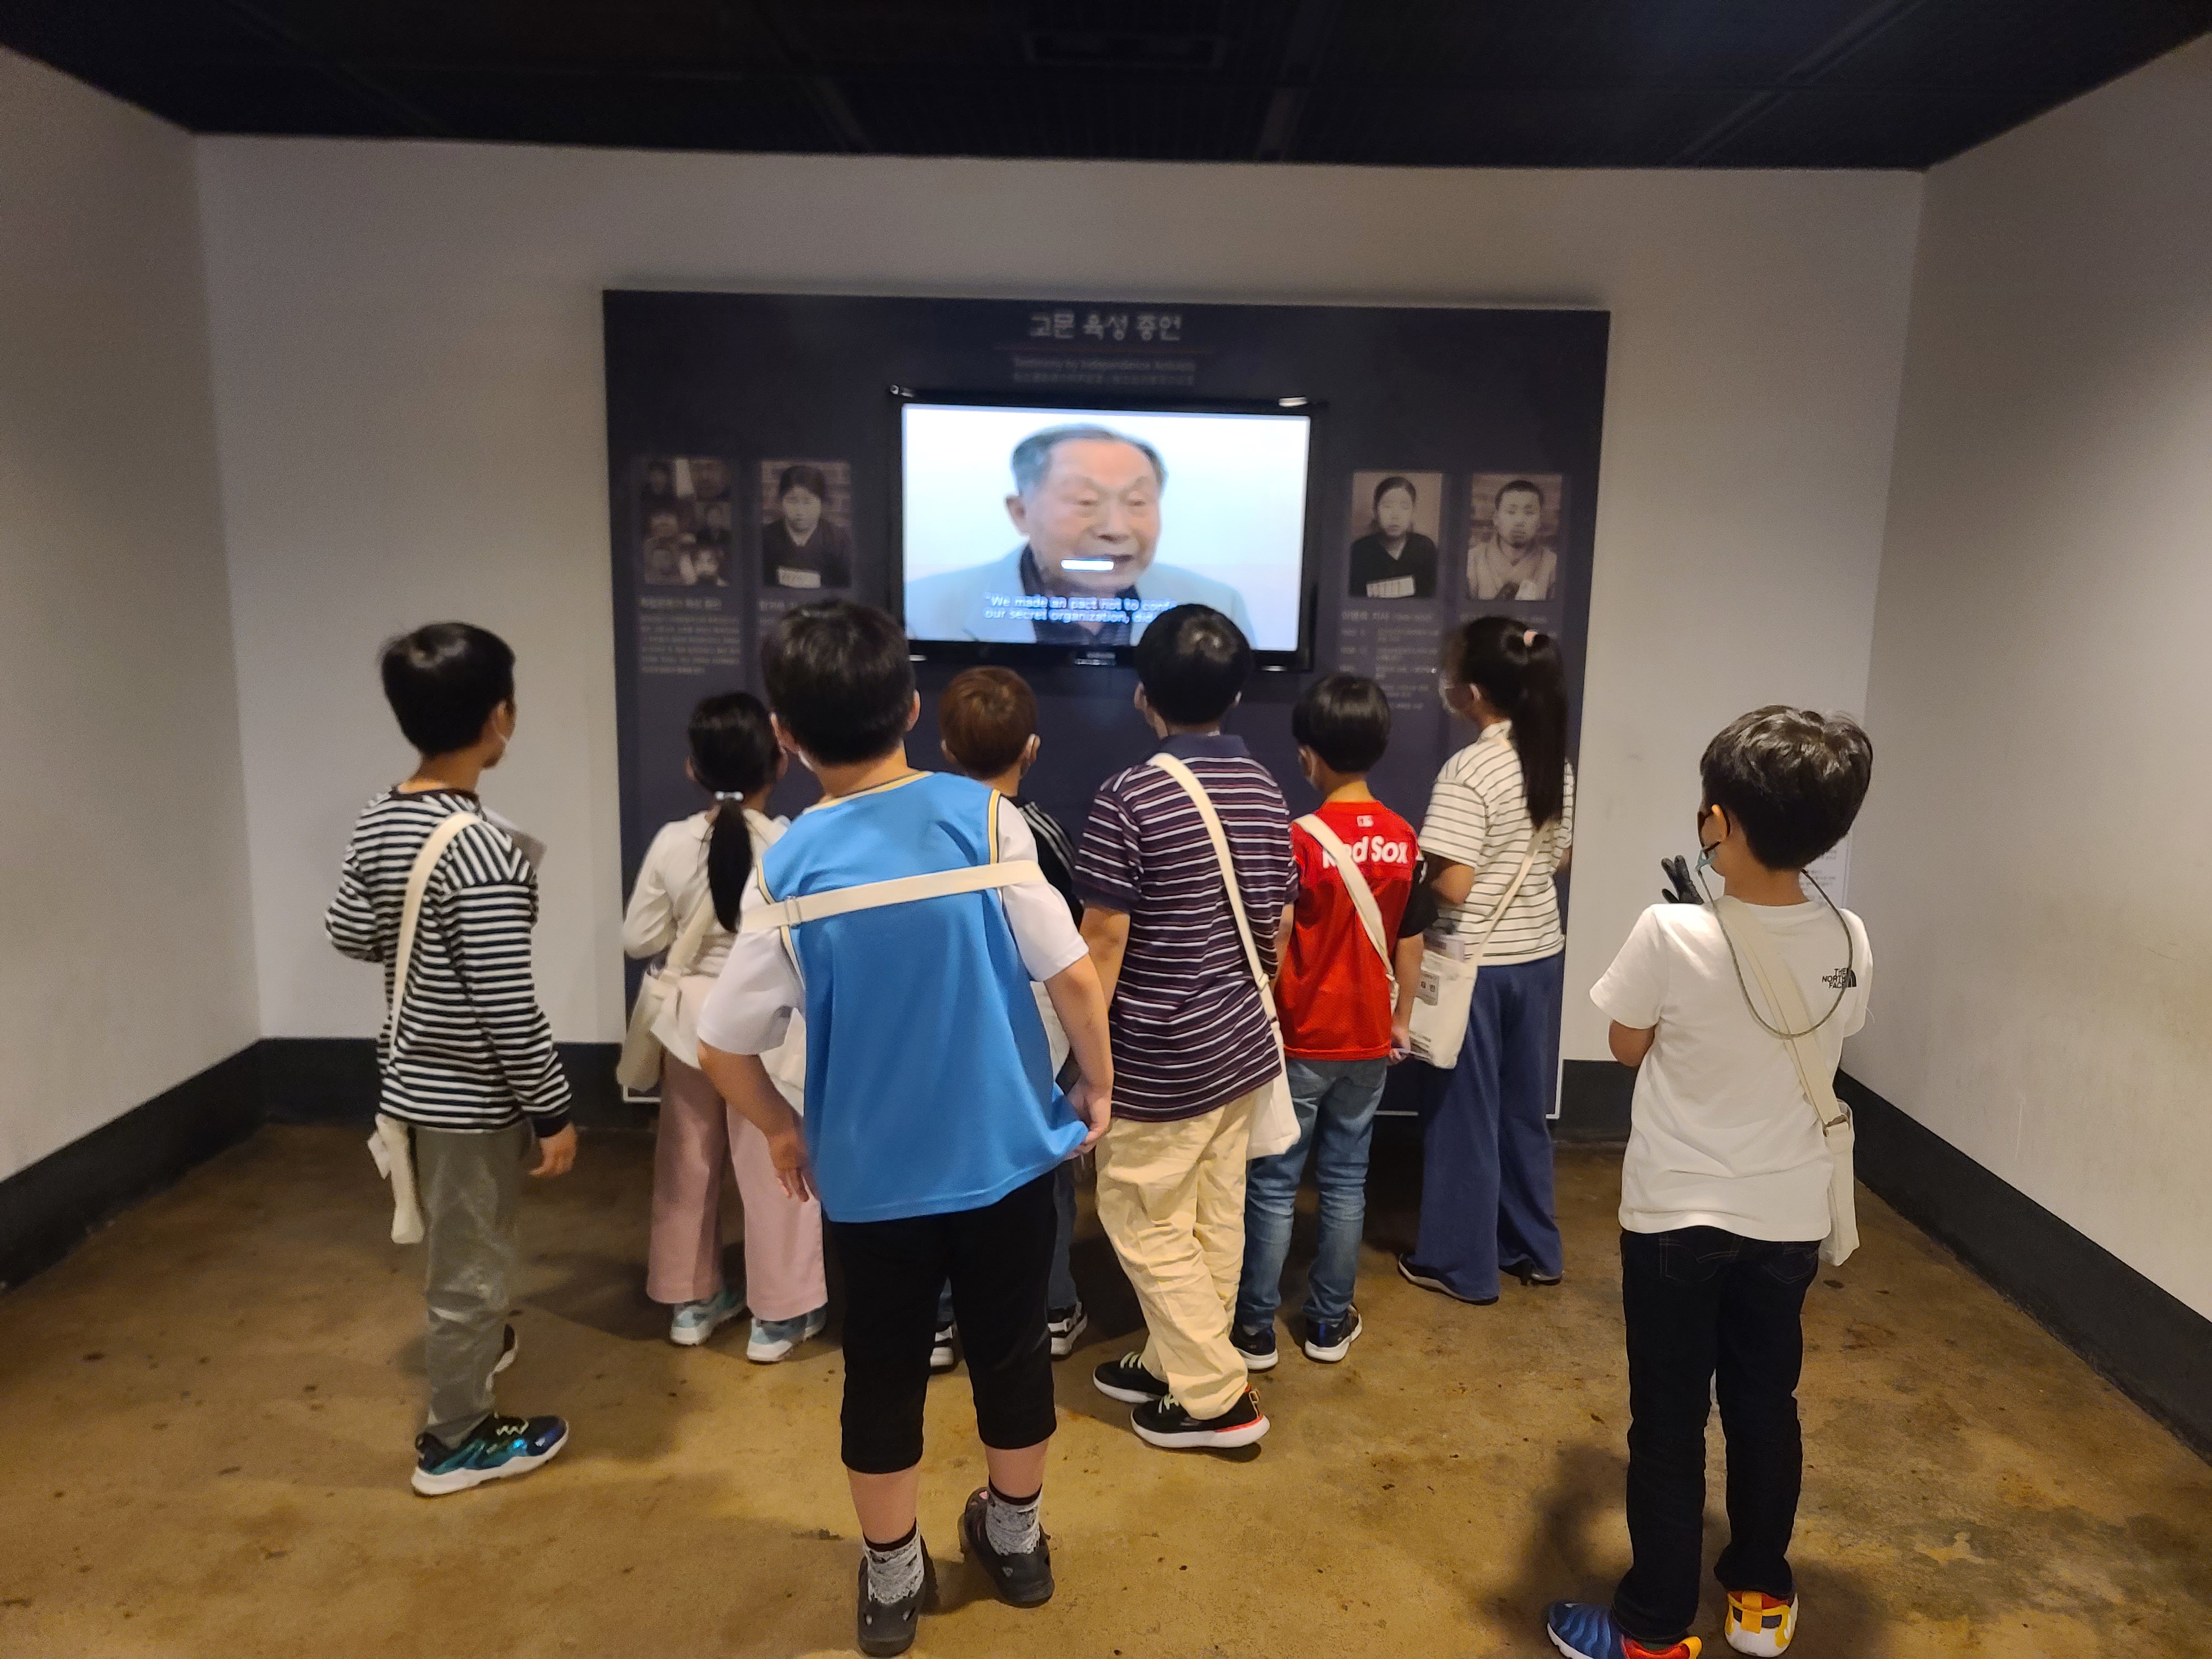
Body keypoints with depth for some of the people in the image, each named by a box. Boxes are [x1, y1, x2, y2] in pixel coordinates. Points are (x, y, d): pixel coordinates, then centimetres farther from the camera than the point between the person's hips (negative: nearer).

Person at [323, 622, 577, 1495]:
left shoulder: (377, 820, -2)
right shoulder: (483, 849, -28)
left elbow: (349, 934, 9)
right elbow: (508, 1008, -26)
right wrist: (552, 1110, -16)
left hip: (411, 1077, 8)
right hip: (469, 1095, -8)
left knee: (450, 1247, 29)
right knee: (471, 1262, 9)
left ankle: (469, 1346, 53)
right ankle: (457, 1440, 26)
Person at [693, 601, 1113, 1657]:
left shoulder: (788, 868, -12)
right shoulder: (983, 815, -14)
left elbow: (724, 1049, -8)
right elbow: (1074, 977, -13)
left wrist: (784, 1134, 10)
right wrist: (1098, 1087, 3)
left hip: (870, 1172, 0)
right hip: (1008, 1149, 1)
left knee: (883, 1375, 18)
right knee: (1011, 1350, 21)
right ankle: (1016, 1541, 42)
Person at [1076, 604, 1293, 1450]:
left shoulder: (1130, 796, -19)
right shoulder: (1263, 788, 3)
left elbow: (1104, 939, -18)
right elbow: (1276, 923, 10)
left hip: (1158, 1057, -7)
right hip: (1243, 1042, 7)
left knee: (1145, 1222, 8)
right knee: (1215, 1216, 16)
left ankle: (1215, 1397, 16)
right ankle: (1177, 1361, 33)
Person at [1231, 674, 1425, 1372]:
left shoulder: (1302, 838, -16)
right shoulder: (1403, 839, -2)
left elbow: (1275, 948, -15)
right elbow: (1410, 942, 5)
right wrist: (1401, 1020, 17)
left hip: (1300, 1041, -4)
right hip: (1367, 1041, 5)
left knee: (1273, 1185, 6)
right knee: (1346, 1182, 14)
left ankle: (1256, 1327, 15)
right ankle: (1329, 1321, 23)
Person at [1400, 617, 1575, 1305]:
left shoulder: (1468, 771, -21)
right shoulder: (1556, 763, 3)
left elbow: (1452, 885, -23)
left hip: (1480, 966, -7)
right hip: (1540, 956, 7)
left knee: (1464, 1114, 7)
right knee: (1524, 1109, 20)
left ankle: (1463, 1264, 19)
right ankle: (1533, 1248, 32)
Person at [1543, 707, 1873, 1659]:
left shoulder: (1672, 934, -23)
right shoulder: (1849, 943, -9)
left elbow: (1627, 1048, -6)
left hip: (1677, 1215, -4)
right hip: (1788, 1217, 4)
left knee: (1669, 1423, 9)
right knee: (1766, 1407, 21)